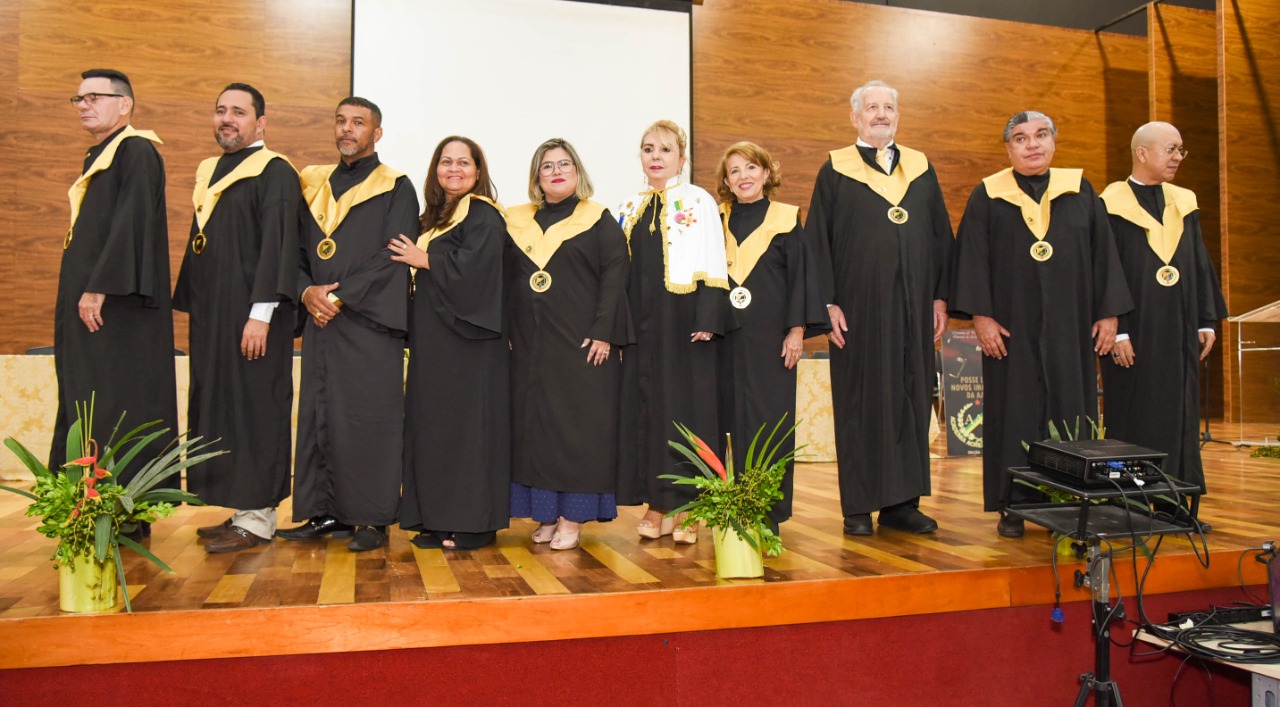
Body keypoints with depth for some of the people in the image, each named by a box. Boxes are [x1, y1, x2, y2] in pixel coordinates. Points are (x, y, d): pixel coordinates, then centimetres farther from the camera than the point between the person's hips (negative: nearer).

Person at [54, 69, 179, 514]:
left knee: (116, 406, -7)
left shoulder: (136, 151, -9)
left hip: (117, 305, -10)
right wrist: (83, 292, 17)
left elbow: (131, 224, -19)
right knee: (89, 407, 11)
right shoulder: (100, 157, 20)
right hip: (90, 299, 10)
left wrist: (99, 288, -22)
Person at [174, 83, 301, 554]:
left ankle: (257, 518, 3)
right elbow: (199, 246, 22)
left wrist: (261, 313, -21)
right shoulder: (209, 173, 19)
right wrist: (189, 305, 18)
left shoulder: (274, 173, -6)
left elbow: (277, 245, -15)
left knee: (253, 407, -4)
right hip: (212, 315, 8)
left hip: (251, 317, -8)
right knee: (219, 406, 10)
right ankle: (242, 508, 18)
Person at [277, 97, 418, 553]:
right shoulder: (313, 185, 18)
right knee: (319, 415, 6)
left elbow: (393, 257, -8)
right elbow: (295, 249, 15)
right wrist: (307, 291, -5)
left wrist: (339, 297, -13)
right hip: (319, 321, 5)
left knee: (370, 419, -4)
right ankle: (325, 512, 16)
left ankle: (373, 518, 3)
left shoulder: (396, 189, 2)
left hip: (370, 322, -5)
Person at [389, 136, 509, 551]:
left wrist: (422, 260, -8)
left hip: (468, 339, -8)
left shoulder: (483, 215, -6)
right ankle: (440, 519, 16)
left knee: (469, 423, -5)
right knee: (435, 424, 8)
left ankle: (476, 523, 3)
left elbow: (471, 266, -21)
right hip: (433, 341, 9)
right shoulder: (434, 217, 20)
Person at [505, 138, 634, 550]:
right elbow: (506, 281, 13)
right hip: (529, 346, 4)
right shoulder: (517, 223, 13)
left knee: (577, 425, -3)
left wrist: (604, 333, -15)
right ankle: (546, 512, 14)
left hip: (580, 343, -4)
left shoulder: (599, 220, 3)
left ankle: (572, 516, 3)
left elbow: (614, 277, -5)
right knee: (533, 426, 5)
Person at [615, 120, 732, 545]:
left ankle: (685, 508, 6)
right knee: (646, 406, 5)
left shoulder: (699, 203, 0)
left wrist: (707, 320, -15)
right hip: (641, 324, 5)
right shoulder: (630, 210, 15)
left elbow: (712, 267, -6)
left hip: (683, 320, -5)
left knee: (686, 406, -2)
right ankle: (656, 503, 14)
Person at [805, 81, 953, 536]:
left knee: (911, 400, 6)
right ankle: (858, 507, 9)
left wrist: (940, 296, 5)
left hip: (913, 309, 4)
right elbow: (818, 241, -2)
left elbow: (941, 235, 13)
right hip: (858, 308, -4)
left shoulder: (921, 168, 13)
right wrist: (827, 303, -10)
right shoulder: (835, 171, 3)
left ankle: (901, 503, 15)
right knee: (859, 402, 1)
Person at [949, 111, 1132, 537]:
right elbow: (973, 258, -2)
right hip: (1012, 328, -2)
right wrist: (980, 315, -11)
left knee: (1070, 409, 4)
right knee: (1014, 413, 2)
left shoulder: (1080, 191, 9)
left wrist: (1108, 313, 1)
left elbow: (1103, 254, 8)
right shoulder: (988, 196, 3)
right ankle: (1013, 507, 9)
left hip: (1069, 327, 2)